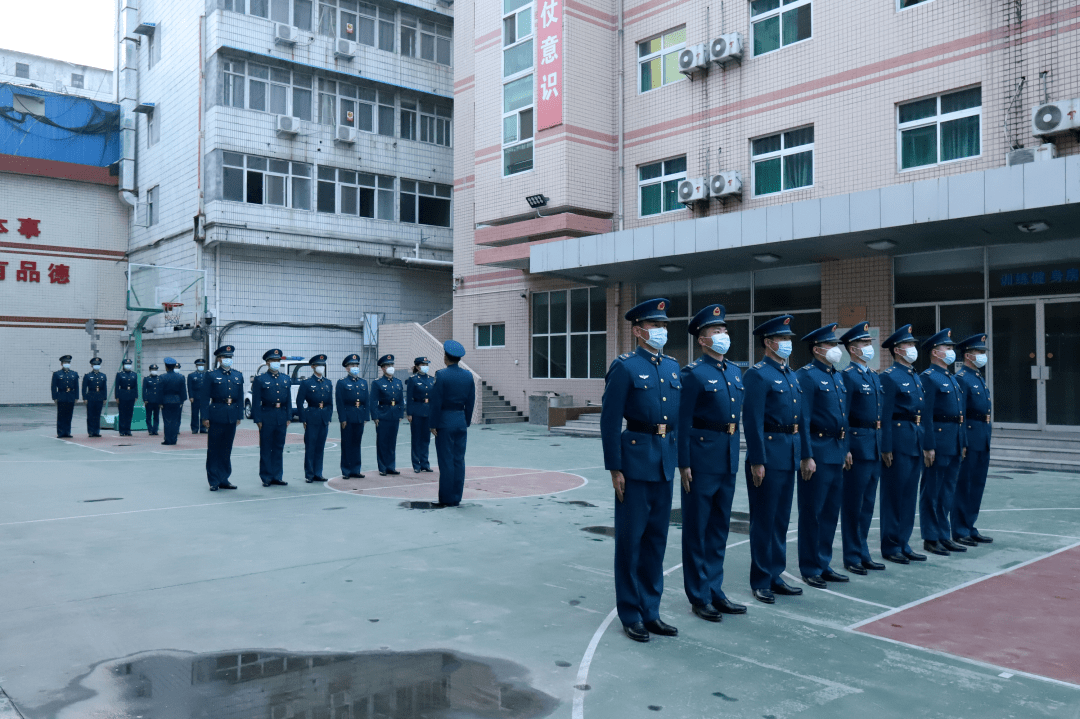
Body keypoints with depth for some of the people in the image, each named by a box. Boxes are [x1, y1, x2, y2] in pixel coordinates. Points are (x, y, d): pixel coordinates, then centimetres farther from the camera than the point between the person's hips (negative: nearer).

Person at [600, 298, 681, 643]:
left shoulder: (673, 367, 13)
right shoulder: (624, 367, -8)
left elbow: (678, 417, 17)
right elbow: (610, 421, -10)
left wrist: (680, 459, 12)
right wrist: (614, 469, -13)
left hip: (665, 463, 6)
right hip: (636, 462, -6)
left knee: (656, 539, 13)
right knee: (630, 540, 4)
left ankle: (651, 611, 25)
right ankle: (630, 615, 16)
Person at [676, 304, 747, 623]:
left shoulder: (735, 372, 13)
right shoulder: (692, 373, -10)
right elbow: (683, 421, -13)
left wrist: (735, 454, 14)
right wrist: (684, 464, -16)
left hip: (728, 459, 7)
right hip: (702, 458, -7)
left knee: (720, 527, 14)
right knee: (697, 528, 4)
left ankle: (715, 591, 26)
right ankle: (699, 597, 14)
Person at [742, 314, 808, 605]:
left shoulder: (791, 375, 16)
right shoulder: (757, 375, -11)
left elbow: (800, 417, 18)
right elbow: (752, 420, -16)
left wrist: (806, 455, 14)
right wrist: (757, 461, -19)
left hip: (789, 455, 8)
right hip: (768, 453, -8)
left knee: (781, 519, 14)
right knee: (764, 519, 1)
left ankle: (775, 575, 24)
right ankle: (761, 582, 10)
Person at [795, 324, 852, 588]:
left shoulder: (837, 376, 16)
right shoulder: (806, 376, -11)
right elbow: (803, 419, -16)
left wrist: (846, 449, 16)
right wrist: (806, 457, -19)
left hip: (837, 454, 9)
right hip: (818, 452, -8)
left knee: (831, 512, 13)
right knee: (812, 513, 0)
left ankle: (824, 564, 24)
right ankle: (810, 569, 10)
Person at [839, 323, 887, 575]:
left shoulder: (875, 376, 16)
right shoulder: (847, 376, -11)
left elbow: (882, 412, 19)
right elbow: (842, 416, -15)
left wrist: (884, 445, 14)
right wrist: (845, 450, -19)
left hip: (876, 447, 8)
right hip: (857, 445, -8)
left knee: (867, 504, 13)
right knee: (853, 504, 0)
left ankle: (864, 554, 22)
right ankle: (852, 557, 9)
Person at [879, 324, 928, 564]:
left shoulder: (916, 377, 17)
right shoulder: (888, 377, -10)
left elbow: (921, 411, 19)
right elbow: (885, 415, -14)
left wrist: (925, 444, 14)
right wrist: (886, 449, -17)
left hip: (916, 442, 8)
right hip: (899, 440, -8)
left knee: (910, 494, 11)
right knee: (894, 495, -1)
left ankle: (903, 544, 19)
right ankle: (891, 547, 7)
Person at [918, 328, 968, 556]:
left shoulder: (951, 378, 17)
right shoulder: (928, 377, -11)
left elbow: (960, 412, 20)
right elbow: (926, 415, -17)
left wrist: (963, 443, 16)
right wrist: (929, 447, -20)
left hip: (954, 442, 9)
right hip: (938, 440, -9)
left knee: (948, 491, 14)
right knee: (931, 491, -1)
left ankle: (944, 536, 21)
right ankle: (930, 539, 6)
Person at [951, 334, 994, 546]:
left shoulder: (980, 379, 17)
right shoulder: (961, 379, -13)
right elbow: (959, 413, -17)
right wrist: (963, 441, -21)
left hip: (983, 440, 9)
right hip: (970, 437, -9)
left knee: (977, 484, 13)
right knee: (963, 485, -3)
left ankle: (970, 528, 22)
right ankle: (960, 531, 4)